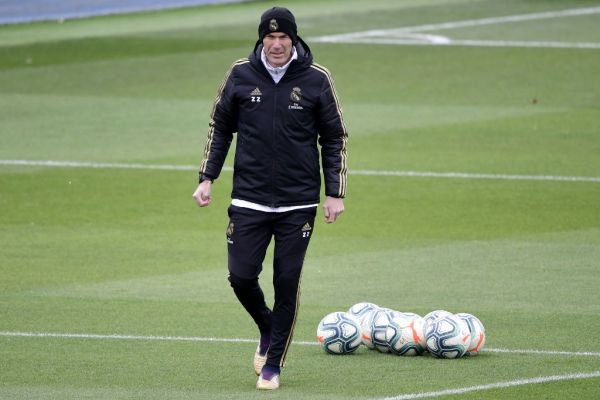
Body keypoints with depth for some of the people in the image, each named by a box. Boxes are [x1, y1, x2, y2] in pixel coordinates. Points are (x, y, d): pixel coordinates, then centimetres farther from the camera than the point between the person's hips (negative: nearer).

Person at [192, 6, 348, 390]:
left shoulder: (316, 79, -3)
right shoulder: (240, 74, 1)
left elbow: (335, 139, 5)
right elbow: (220, 127, 12)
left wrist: (336, 193, 0)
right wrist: (207, 177, 5)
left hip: (298, 205, -1)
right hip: (248, 200, 1)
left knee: (287, 284, -1)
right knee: (241, 276, -4)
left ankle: (273, 364, 12)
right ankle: (267, 330, 27)